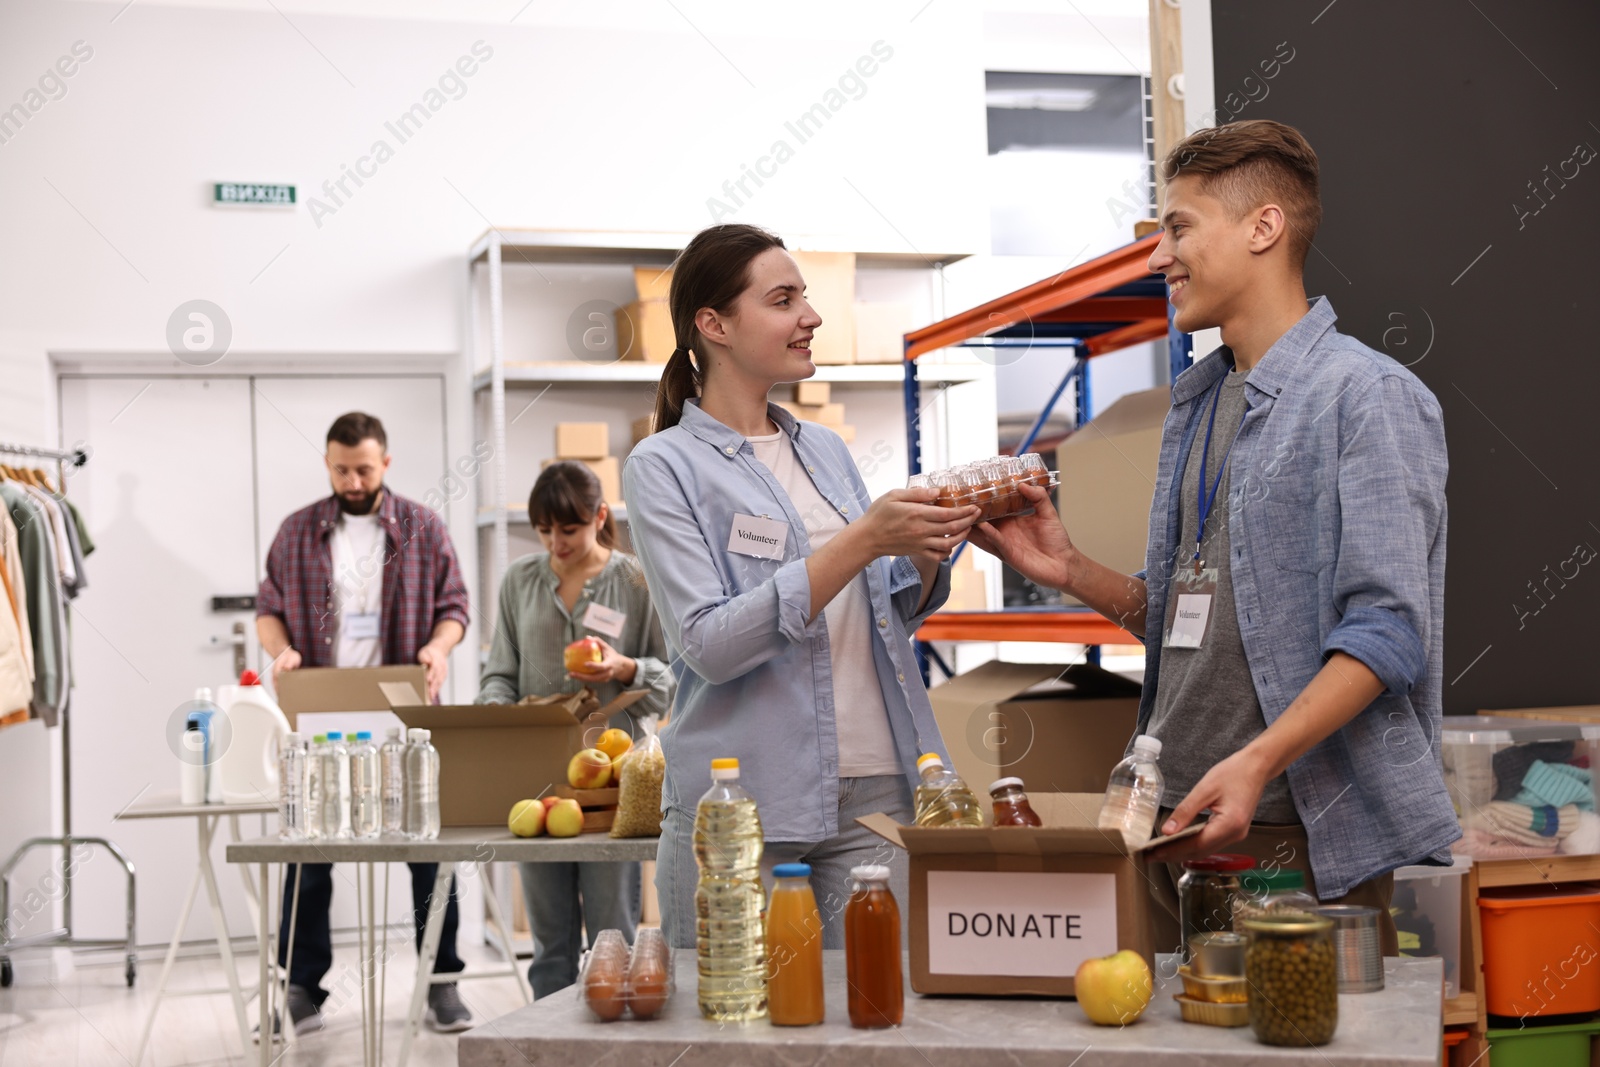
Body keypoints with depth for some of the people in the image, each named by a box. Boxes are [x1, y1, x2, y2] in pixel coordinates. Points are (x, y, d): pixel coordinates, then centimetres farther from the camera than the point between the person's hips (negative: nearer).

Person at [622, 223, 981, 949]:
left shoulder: (826, 451, 13)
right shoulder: (665, 466, -4)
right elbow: (710, 644, -15)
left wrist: (928, 555, -3)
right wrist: (862, 541, -20)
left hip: (876, 787, 5)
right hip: (742, 804, -5)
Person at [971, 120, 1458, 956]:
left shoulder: (1369, 396, -8)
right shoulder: (1196, 403, 18)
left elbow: (1386, 629, -17)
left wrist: (1256, 761, -27)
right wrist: (1070, 571, 6)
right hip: (1181, 826, 7)